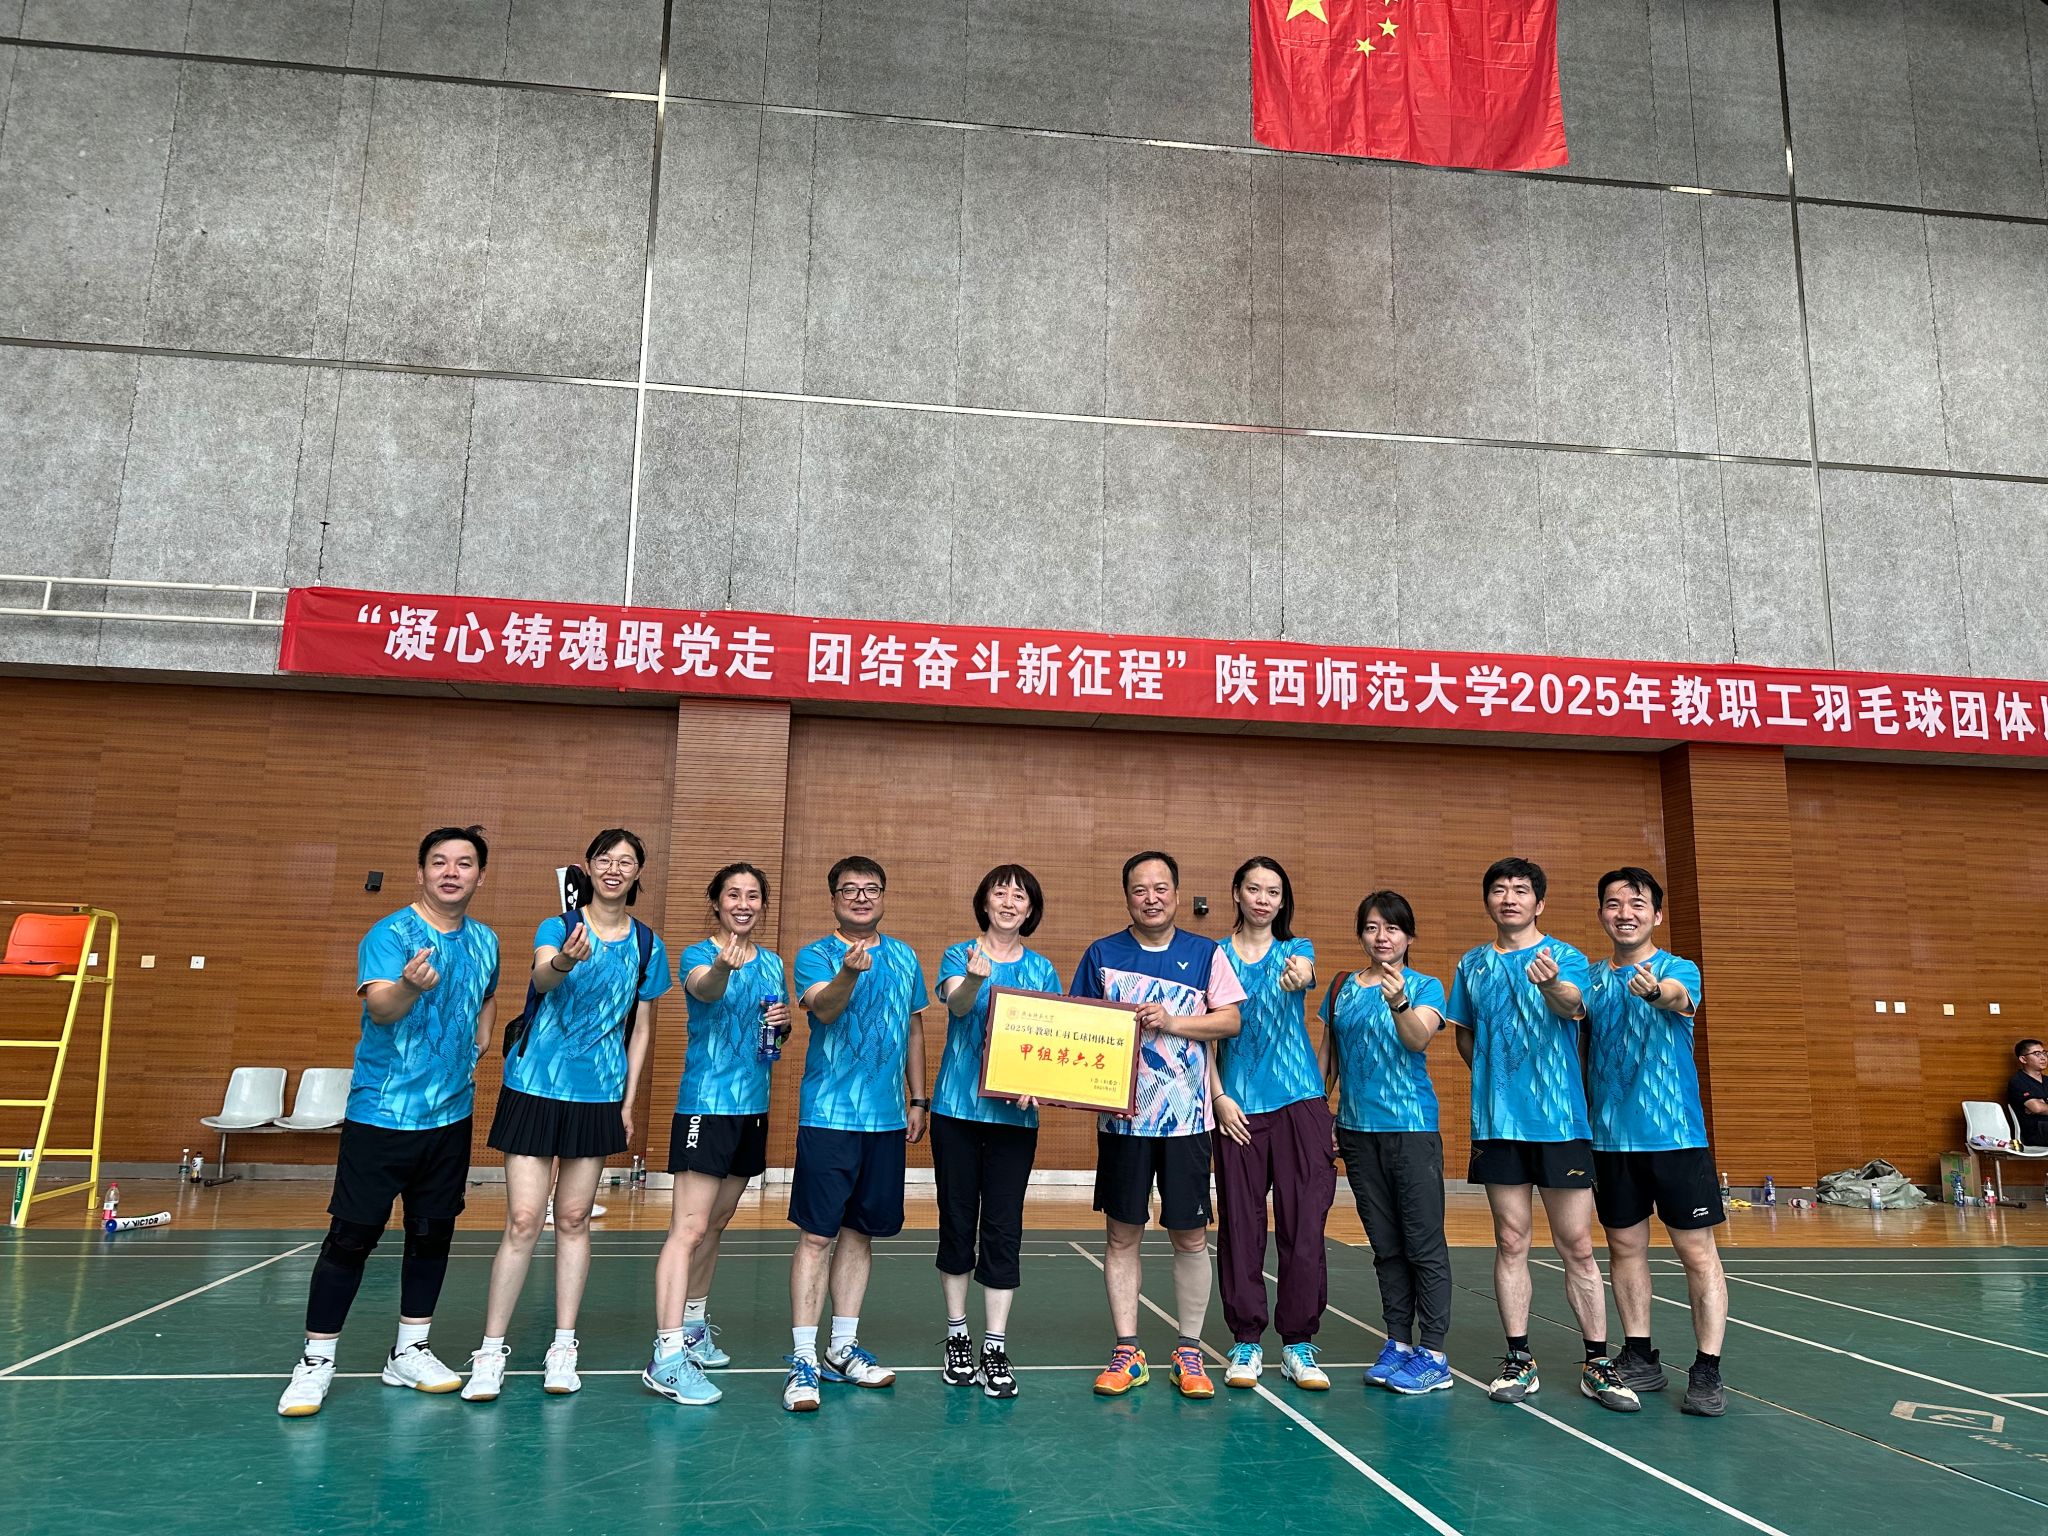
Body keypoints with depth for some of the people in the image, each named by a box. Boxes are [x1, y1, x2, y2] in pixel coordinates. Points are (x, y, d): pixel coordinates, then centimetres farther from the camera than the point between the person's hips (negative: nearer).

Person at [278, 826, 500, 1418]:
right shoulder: (390, 935, -13)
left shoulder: (485, 942, 5)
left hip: (451, 1115, 5)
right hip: (381, 1115, -5)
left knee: (432, 1234, 12)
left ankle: (409, 1352, 26)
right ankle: (316, 1361, 14)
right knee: (352, 1236, 0)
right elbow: (379, 1007, -31)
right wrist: (410, 986, -52)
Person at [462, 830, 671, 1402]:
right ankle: (490, 1353, 7)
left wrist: (629, 1102, 5)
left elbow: (641, 1029, 9)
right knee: (522, 1220, -4)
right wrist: (565, 960, -49)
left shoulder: (647, 946, 4)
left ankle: (563, 1349, 17)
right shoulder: (558, 926, -3)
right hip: (536, 1086, -2)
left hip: (599, 1096, 2)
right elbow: (542, 976, -26)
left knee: (573, 1218, 8)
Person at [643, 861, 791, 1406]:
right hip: (706, 1105, -7)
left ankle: (693, 1327, 32)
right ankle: (667, 1357, -11)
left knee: (715, 1225, 18)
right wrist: (723, 967, -55)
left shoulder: (772, 963, 11)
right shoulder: (698, 955, -8)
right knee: (688, 1229, -11)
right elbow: (705, 990, -32)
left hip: (753, 1107, 7)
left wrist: (783, 1025, -3)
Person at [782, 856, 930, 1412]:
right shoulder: (815, 955, -4)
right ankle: (803, 1357, 1)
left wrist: (918, 1099, 15)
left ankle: (843, 1347, 24)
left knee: (861, 1231, 12)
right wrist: (848, 973, -44)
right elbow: (824, 1009, -23)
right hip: (828, 1115, -5)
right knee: (817, 1234, -5)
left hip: (887, 1118, 5)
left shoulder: (904, 957, 11)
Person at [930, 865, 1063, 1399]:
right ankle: (957, 1337, 23)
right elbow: (956, 1005, -19)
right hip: (957, 1109, -1)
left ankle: (995, 1348, 11)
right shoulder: (959, 956, 1)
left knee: (1003, 1228, 2)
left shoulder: (1041, 969, 7)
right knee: (957, 1222, 8)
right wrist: (975, 978, -42)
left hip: (1014, 1115, 1)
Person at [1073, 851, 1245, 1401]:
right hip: (1121, 1115, 1)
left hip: (1186, 1118, 0)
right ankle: (1127, 1351, 18)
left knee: (1190, 1237, 6)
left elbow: (1229, 1020, -2)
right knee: (1121, 1235, 6)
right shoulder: (1102, 954, 5)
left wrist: (1171, 1021, -14)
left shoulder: (1206, 954, 4)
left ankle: (1189, 1352, 20)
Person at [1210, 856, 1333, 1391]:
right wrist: (1218, 1096, -6)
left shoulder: (1296, 949, 7)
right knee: (1240, 1224, 2)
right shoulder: (1216, 956, 7)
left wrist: (1297, 976, -42)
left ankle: (1298, 1342, 12)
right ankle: (1246, 1341, 14)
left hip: (1299, 1100, 0)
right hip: (1238, 1105, 0)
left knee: (1304, 1222, 0)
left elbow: (1305, 973, -18)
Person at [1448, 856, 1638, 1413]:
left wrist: (1552, 985, -46)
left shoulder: (1566, 958, -1)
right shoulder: (1472, 964, 9)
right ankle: (1519, 1361, 17)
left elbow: (1572, 1004, -24)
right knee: (1510, 1243, 8)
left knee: (1577, 1247, 1)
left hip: (1560, 1120, -2)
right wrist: (1495, 1077, 7)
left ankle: (1598, 1363, 13)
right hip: (1497, 1122, 3)